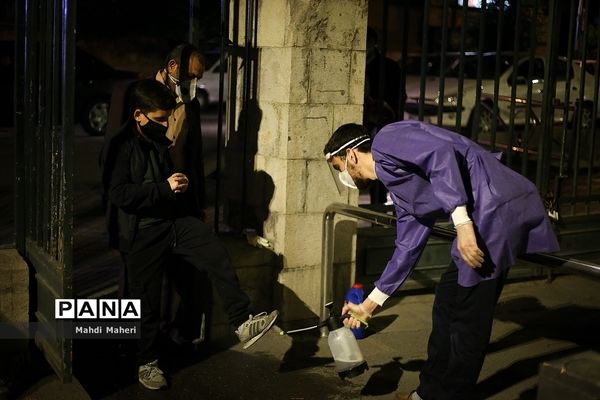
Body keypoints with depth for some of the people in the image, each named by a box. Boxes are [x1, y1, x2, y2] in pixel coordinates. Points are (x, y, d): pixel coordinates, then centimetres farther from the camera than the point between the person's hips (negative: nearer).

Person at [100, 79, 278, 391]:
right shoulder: (120, 147, -12)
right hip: (142, 233, -6)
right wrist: (165, 188, -23)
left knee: (217, 257, -14)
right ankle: (147, 363, 21)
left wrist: (179, 185, 6)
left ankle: (243, 322, -12)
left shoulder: (159, 141, 12)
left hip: (174, 220, 6)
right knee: (147, 300, 3)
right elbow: (119, 194, -23)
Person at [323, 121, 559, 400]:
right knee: (447, 305, 17)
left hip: (495, 205, -10)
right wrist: (370, 304, 34)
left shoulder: (386, 140, -2)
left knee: (468, 316, 1)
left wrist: (462, 223, -24)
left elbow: (442, 153, -19)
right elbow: (408, 247, 27)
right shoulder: (398, 187, 24)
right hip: (485, 215, 10)